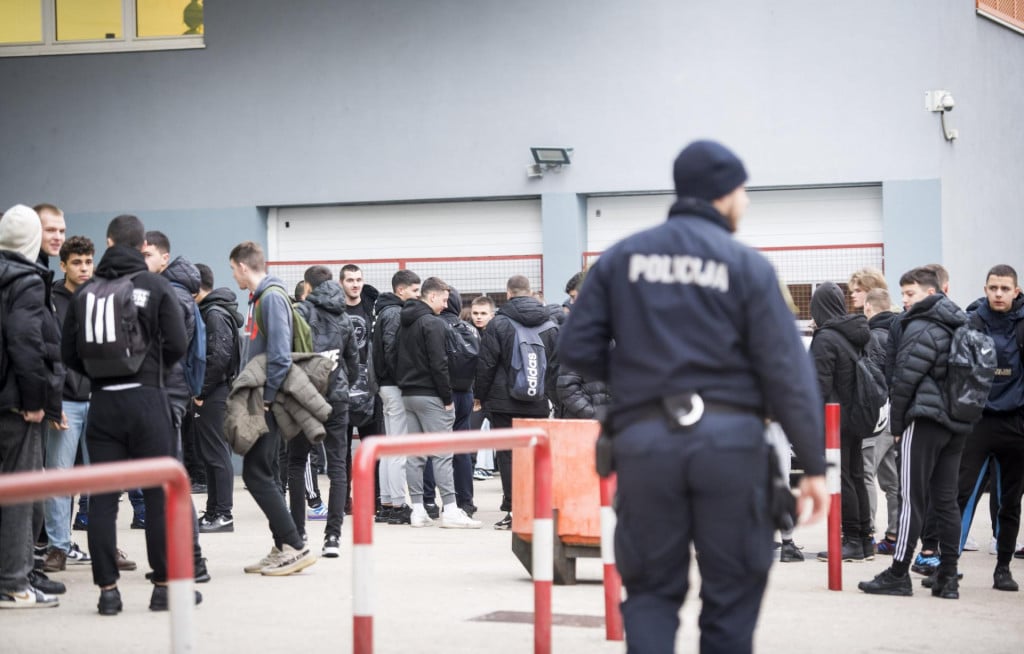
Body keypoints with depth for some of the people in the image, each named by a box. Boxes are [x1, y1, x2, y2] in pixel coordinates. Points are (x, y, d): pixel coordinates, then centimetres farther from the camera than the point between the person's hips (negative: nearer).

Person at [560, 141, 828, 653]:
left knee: (652, 589, 11)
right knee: (731, 591, 10)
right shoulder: (747, 265, -1)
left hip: (643, 440, 2)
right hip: (730, 439, -2)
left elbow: (578, 349, 4)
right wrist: (813, 464, 0)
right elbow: (787, 372, -4)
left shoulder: (621, 257, 8)